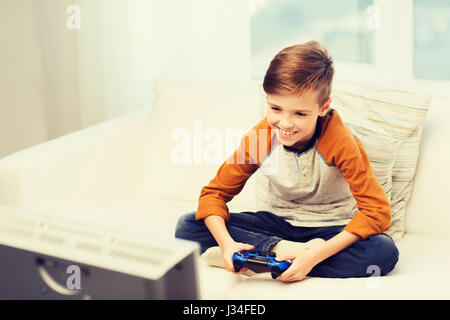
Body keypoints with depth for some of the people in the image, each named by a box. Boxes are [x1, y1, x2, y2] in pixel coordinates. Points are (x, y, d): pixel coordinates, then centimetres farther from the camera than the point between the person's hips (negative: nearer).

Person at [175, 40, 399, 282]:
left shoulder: (340, 142, -24)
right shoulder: (259, 138, -15)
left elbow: (377, 211, -27)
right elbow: (215, 193, -7)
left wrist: (315, 256, -37)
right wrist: (226, 243, -29)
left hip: (330, 228, -2)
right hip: (277, 221, 3)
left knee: (385, 251, -36)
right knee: (187, 227, -18)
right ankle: (280, 249, -26)